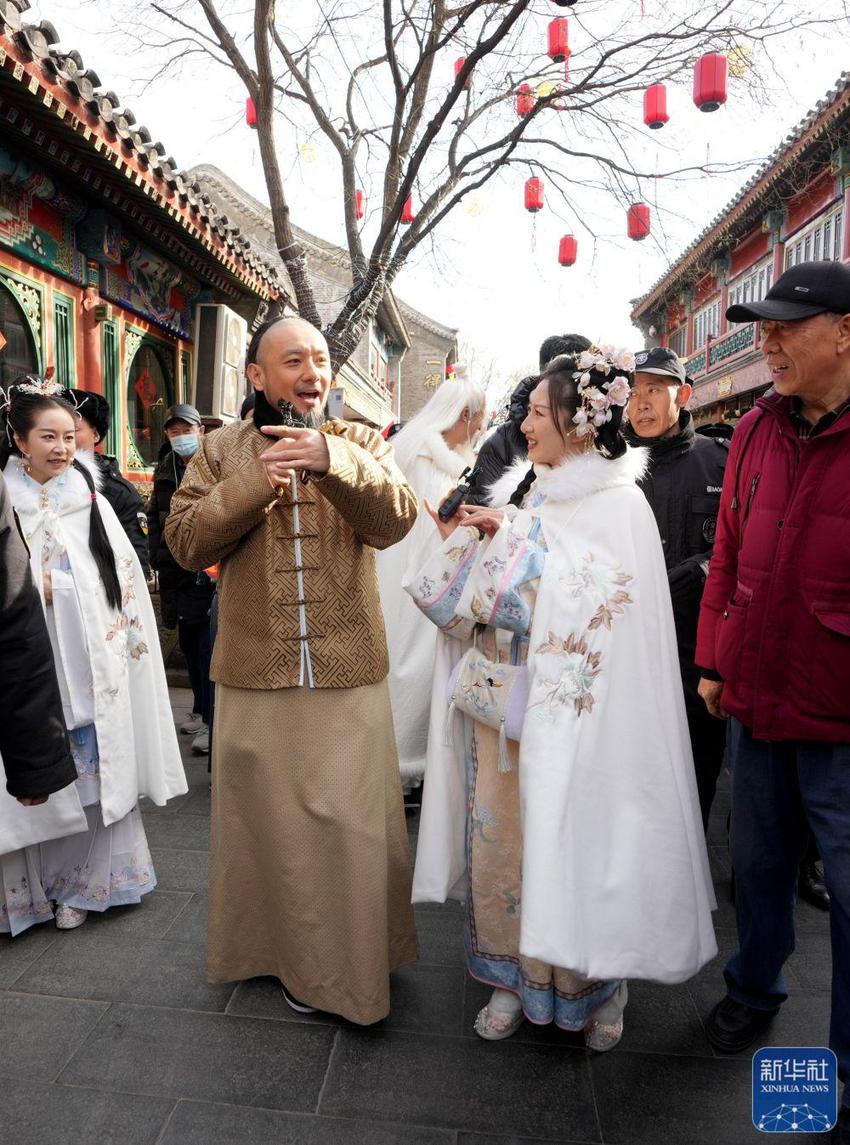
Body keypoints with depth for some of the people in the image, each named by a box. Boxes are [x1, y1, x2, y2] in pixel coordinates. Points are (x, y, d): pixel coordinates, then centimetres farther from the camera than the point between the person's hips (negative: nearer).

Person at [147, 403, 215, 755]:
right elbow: (154, 517, 23)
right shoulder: (166, 470, 14)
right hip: (175, 573, 7)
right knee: (188, 644, 15)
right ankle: (200, 711, 28)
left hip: (209, 570, -7)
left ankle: (211, 721, 1)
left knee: (207, 647, -6)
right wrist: (157, 554, 11)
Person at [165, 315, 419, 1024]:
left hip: (349, 674, -1)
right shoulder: (222, 449, 7)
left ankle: (357, 963, 29)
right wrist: (256, 481, -15)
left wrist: (331, 459, -27)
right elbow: (185, 541, -3)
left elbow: (396, 520, -12)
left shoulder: (361, 443, 5)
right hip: (256, 676, 1)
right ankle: (293, 957, 35)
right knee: (271, 823, 13)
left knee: (353, 825, 7)